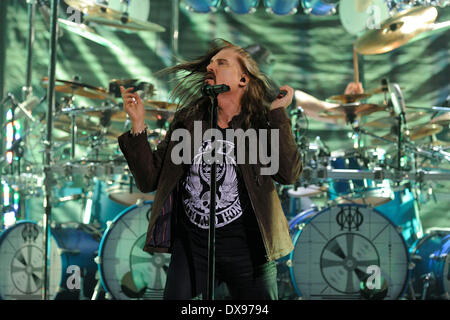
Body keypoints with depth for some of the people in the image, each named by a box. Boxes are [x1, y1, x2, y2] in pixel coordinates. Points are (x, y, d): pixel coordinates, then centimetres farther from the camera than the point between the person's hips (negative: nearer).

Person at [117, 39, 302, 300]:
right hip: (192, 247, 2)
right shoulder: (187, 121, 6)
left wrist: (278, 113, -17)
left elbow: (289, 174, -19)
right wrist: (138, 124, -3)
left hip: (248, 250, -2)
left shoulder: (262, 123, -2)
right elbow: (149, 180, 4)